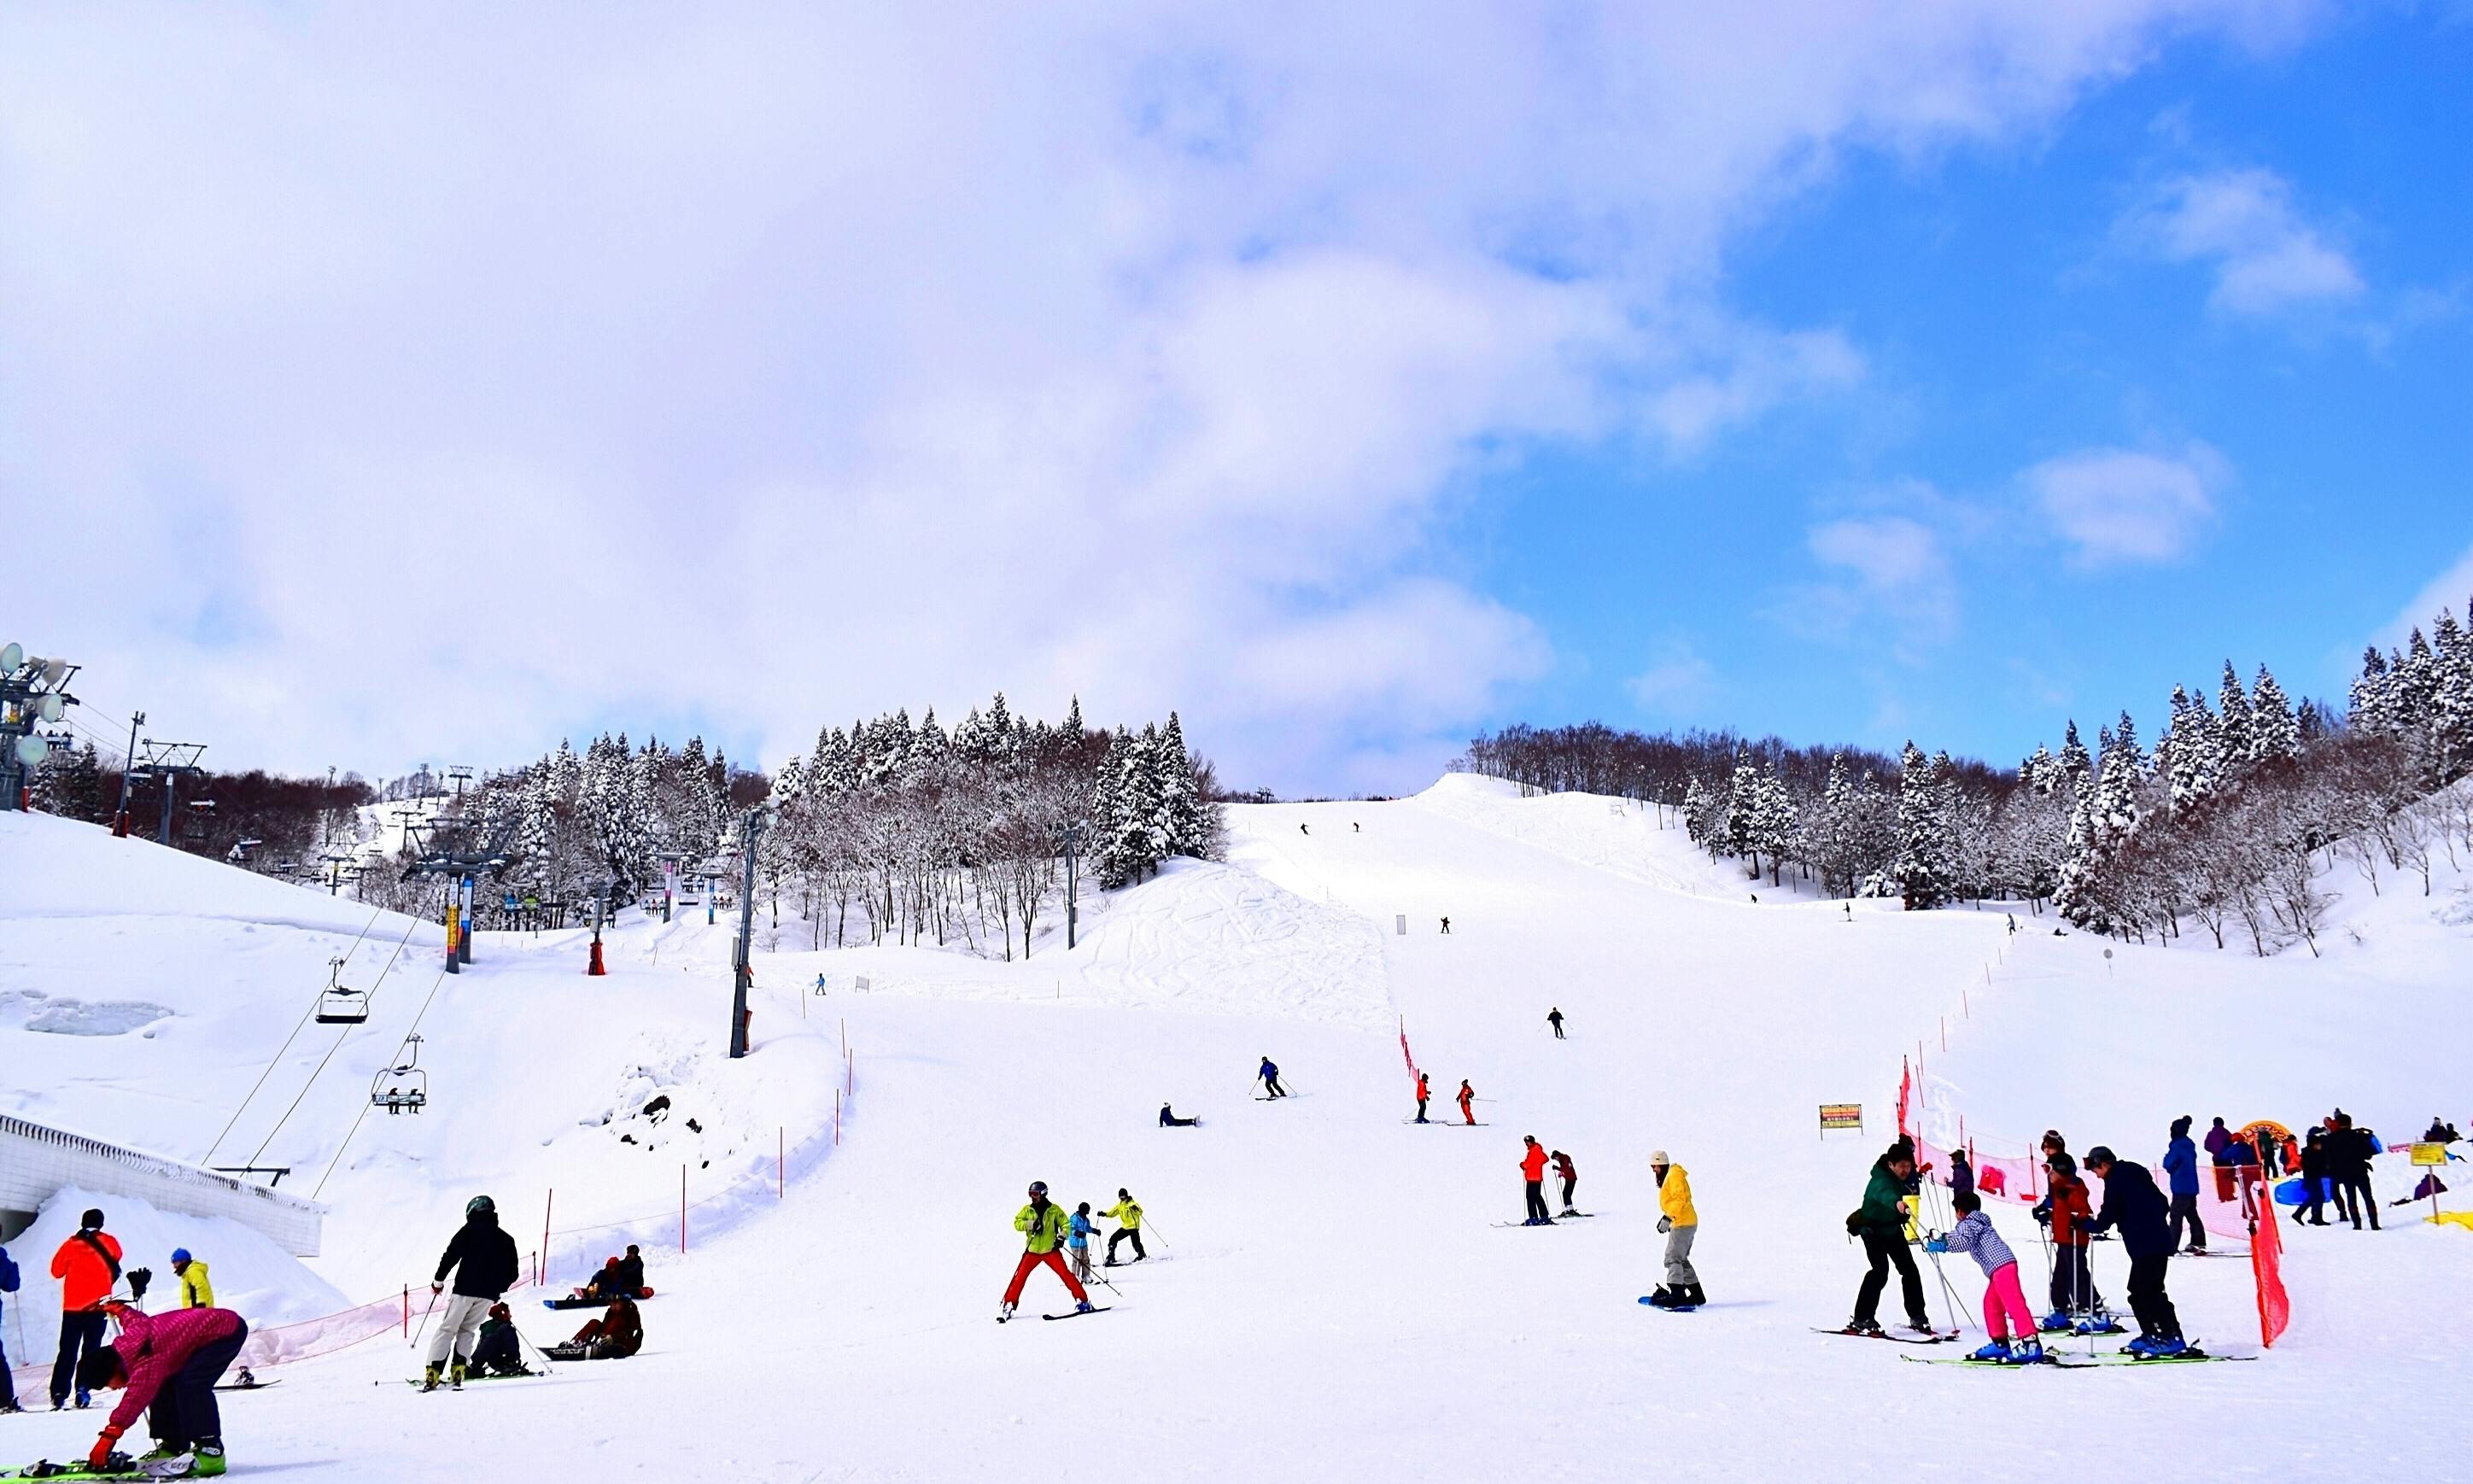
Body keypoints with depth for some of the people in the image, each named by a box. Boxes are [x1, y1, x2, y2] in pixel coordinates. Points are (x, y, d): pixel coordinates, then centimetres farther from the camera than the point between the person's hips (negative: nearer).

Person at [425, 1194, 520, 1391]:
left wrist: (438, 1281, 7)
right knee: (467, 1331, 16)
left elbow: (450, 1256, -6)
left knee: (447, 1330, 3)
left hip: (465, 1290, -4)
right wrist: (499, 1290, 30)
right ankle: (458, 1373, 2)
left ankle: (432, 1376, -7)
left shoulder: (469, 1231, 1)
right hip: (489, 1295, 4)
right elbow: (512, 1273, 16)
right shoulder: (506, 1240, 14)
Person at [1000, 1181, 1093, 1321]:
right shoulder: (1027, 1210, 5)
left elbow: (1065, 1224, 7)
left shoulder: (1054, 1209, 1)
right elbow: (1017, 1223, -3)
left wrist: (1062, 1236, -11)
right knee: (1020, 1277, -5)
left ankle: (1082, 1301, -7)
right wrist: (1030, 1224, -20)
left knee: (1065, 1274, -12)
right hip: (1032, 1251, 2)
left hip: (1050, 1250, -2)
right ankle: (1009, 1305, 6)